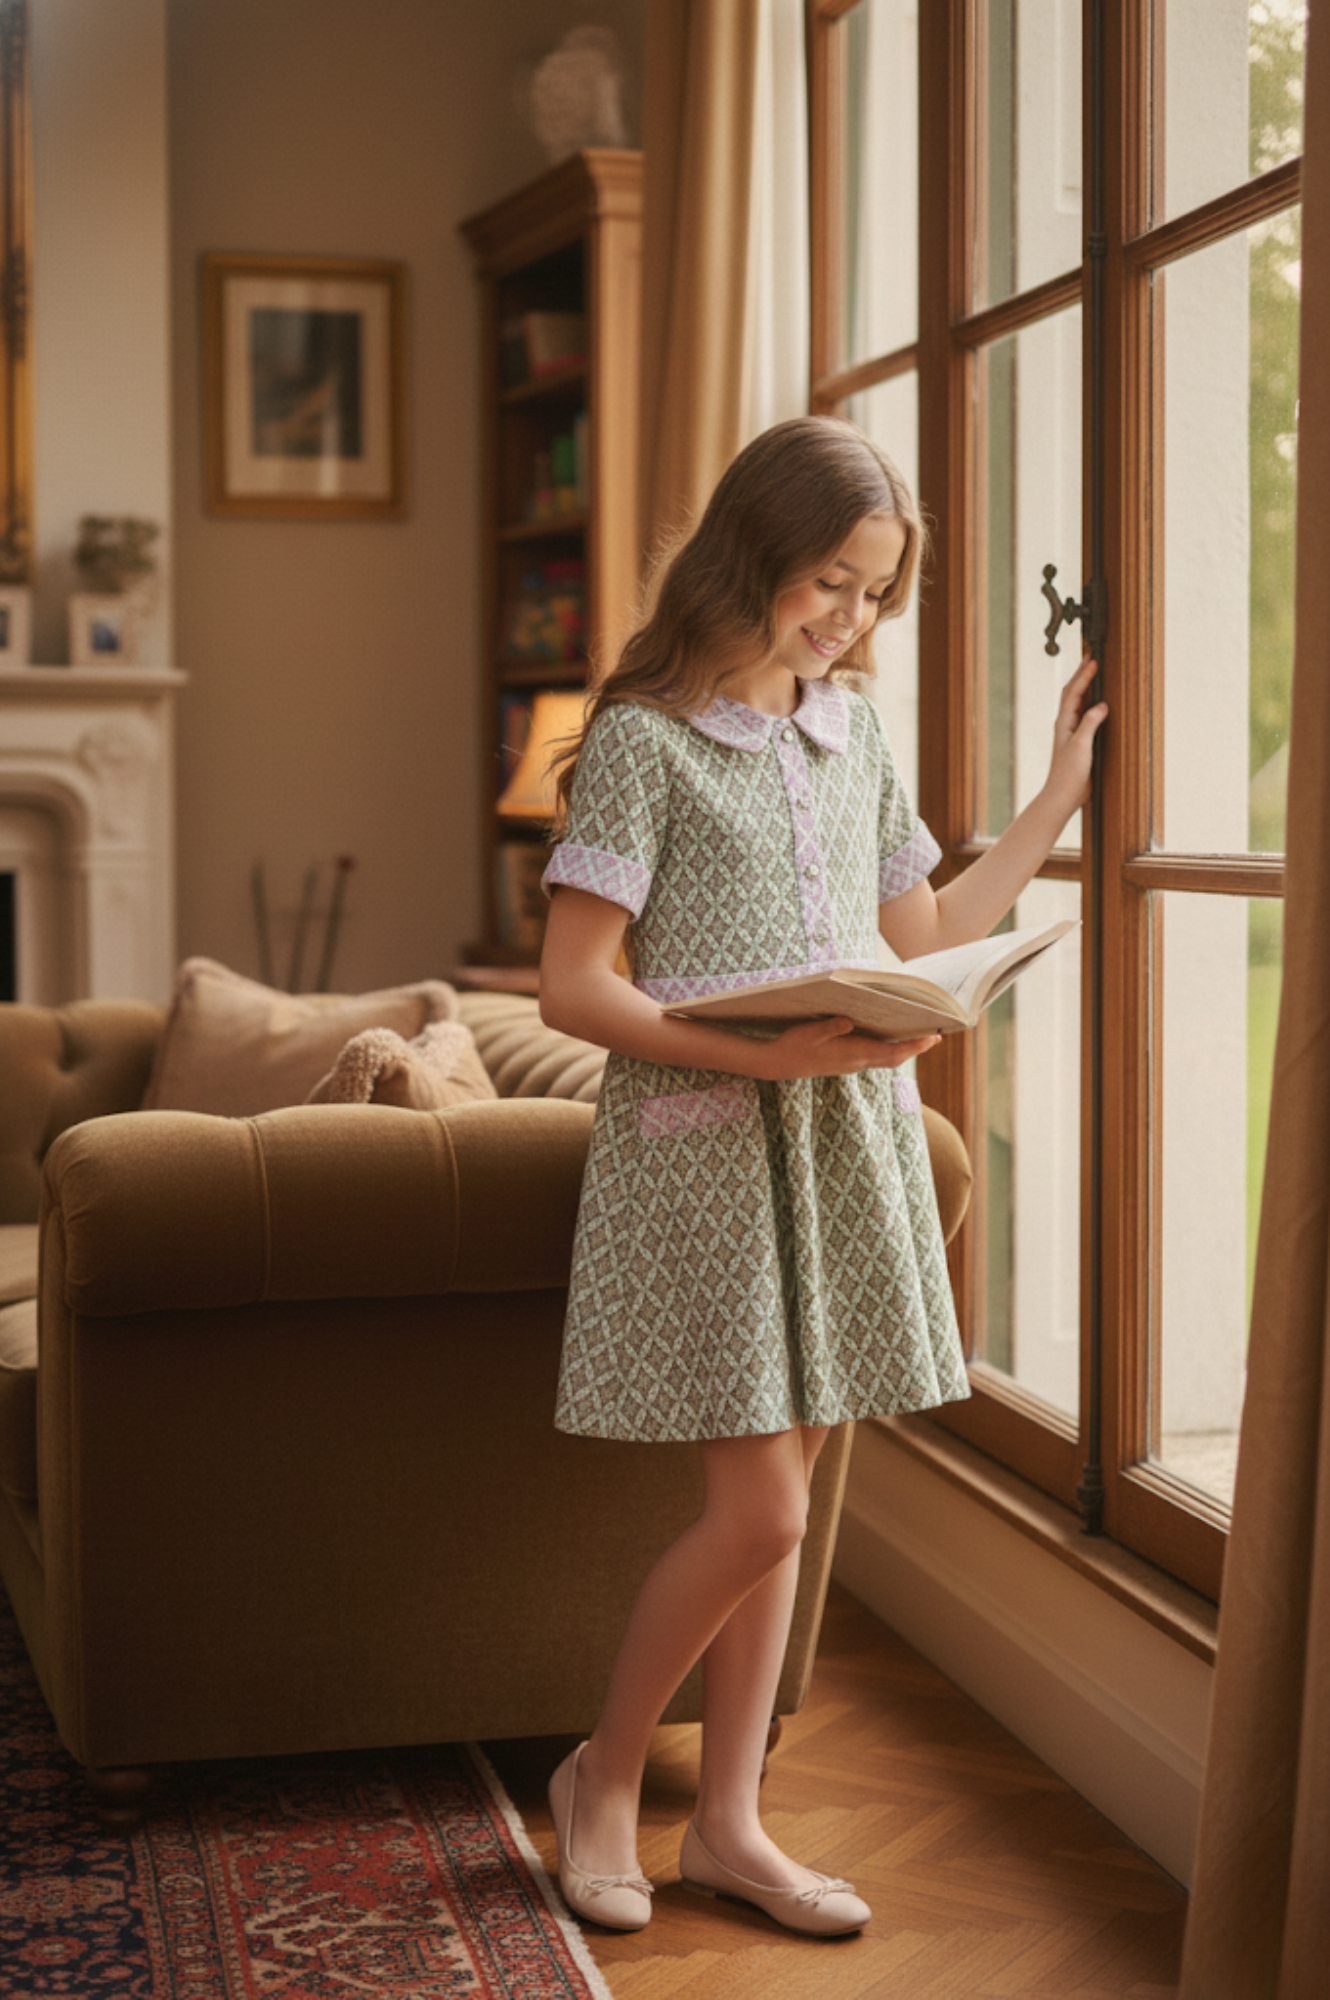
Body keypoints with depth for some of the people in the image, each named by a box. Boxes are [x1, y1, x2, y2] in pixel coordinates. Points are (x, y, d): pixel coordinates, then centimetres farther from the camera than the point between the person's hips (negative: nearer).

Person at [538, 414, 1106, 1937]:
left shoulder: (856, 734, 13)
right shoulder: (645, 740, -7)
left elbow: (927, 935, 20)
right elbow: (573, 984, -12)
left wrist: (1060, 796, 21)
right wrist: (757, 1055, -23)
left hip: (846, 1138, 6)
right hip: (701, 1139, -6)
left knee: (775, 1501, 10)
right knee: (759, 1512, -8)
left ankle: (727, 1822, 21)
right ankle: (602, 1777, 15)